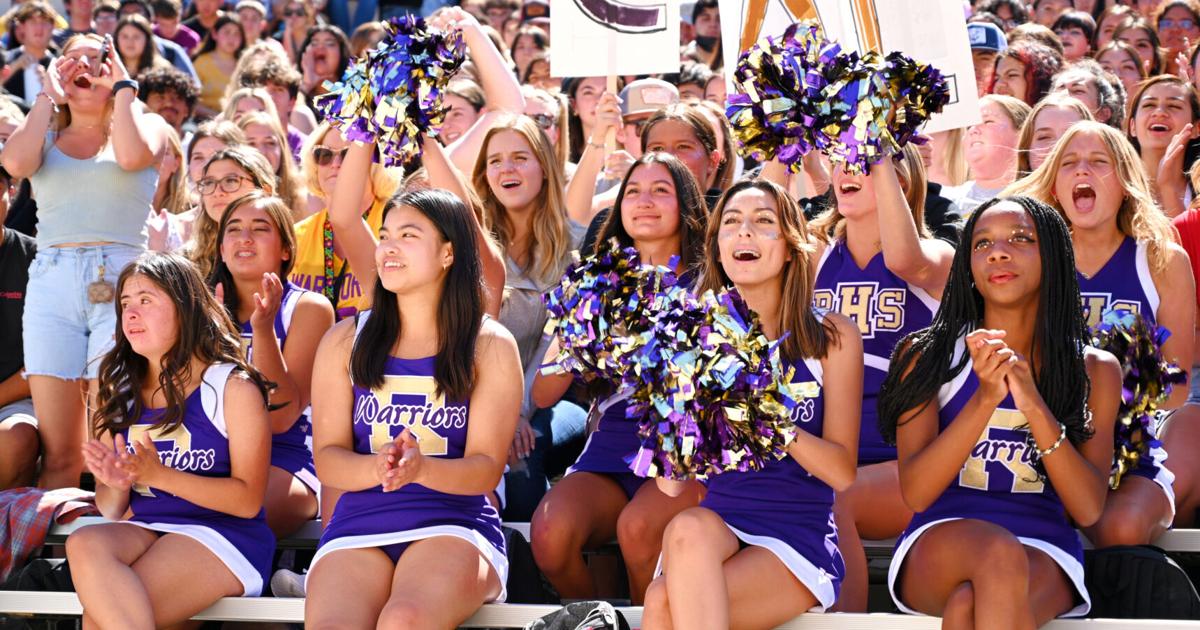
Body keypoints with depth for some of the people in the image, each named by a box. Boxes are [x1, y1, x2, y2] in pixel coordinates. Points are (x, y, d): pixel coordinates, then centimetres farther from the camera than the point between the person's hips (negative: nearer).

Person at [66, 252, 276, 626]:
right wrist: (117, 485, -9)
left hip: (221, 535, -5)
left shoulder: (232, 388, 0)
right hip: (142, 530, 5)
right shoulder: (119, 394, 14)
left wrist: (157, 475, -18)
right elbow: (111, 510, 16)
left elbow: (248, 501, -8)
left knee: (101, 616, -31)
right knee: (84, 544, -32)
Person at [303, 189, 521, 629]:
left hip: (454, 523, -2)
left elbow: (487, 469, -1)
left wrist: (420, 469, -23)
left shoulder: (490, 347, 7)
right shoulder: (345, 342, 12)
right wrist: (376, 468, -18)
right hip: (358, 526, 2)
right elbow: (327, 459, 7)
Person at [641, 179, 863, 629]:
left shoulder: (833, 337, 3)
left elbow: (842, 472, -4)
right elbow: (671, 486, 6)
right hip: (717, 527, 3)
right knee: (688, 528, -37)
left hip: (798, 539, -3)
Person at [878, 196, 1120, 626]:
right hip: (941, 541, 0)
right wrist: (984, 399, -16)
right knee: (998, 551, -37)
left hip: (1044, 557, 0)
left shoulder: (1094, 370, 11)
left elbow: (1088, 509, -2)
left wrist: (1034, 406, -15)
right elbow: (916, 493, -4)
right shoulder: (926, 357, 8)